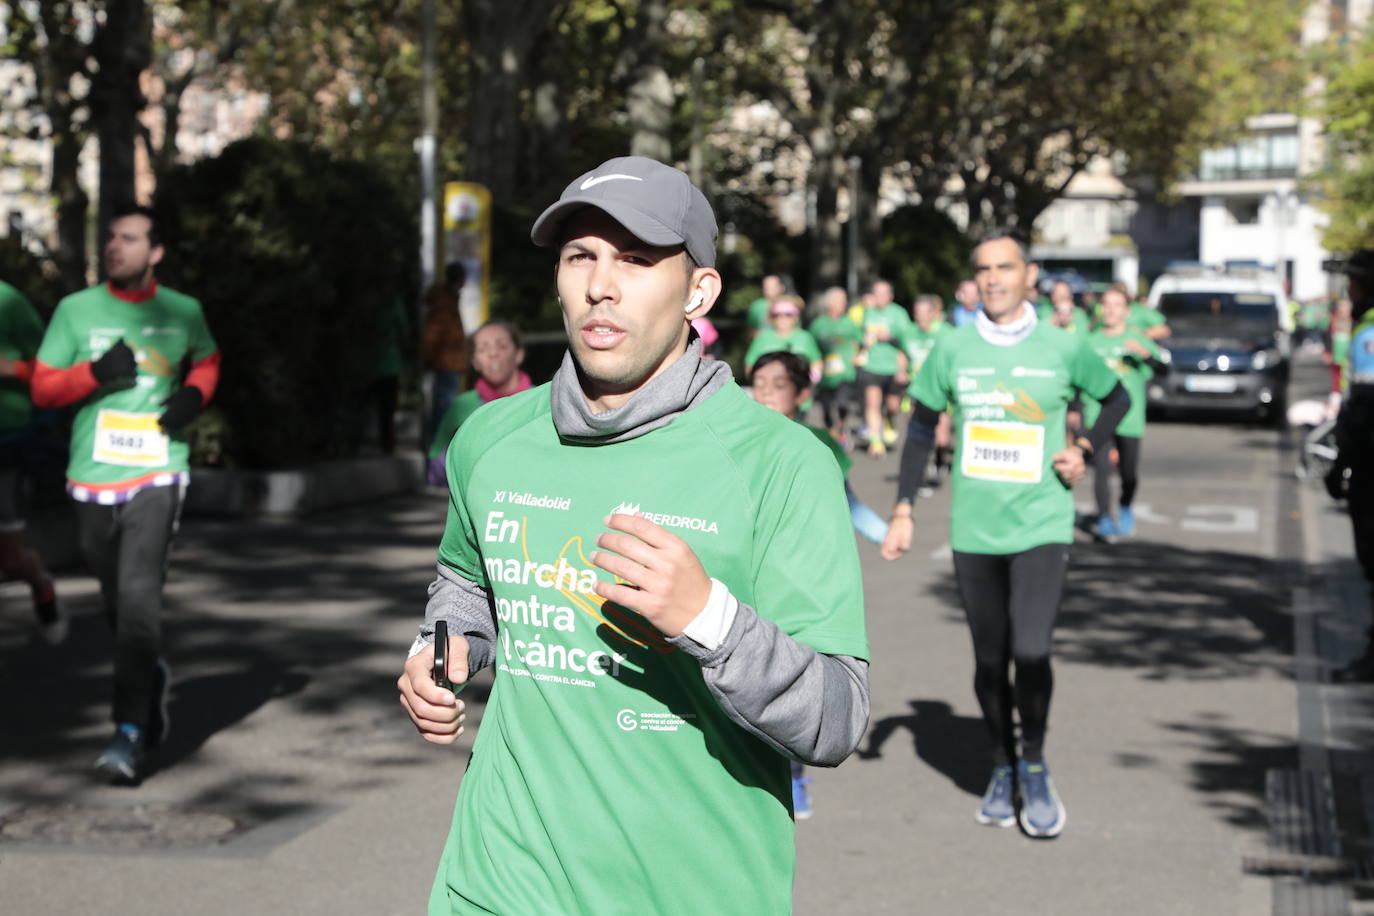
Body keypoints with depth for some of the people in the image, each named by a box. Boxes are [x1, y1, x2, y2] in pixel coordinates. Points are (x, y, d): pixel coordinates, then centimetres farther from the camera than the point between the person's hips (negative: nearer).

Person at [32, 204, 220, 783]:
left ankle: (131, 731, -14)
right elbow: (42, 389, 3)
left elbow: (207, 362, 23)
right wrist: (95, 373, -15)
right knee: (116, 602, 12)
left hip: (157, 475, -2)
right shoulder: (76, 310, 2)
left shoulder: (183, 313, 4)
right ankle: (151, 675, 42)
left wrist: (194, 394, 1)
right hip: (92, 477, 2)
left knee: (138, 598, -16)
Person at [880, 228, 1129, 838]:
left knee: (1031, 652, -15)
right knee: (989, 660, 8)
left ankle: (1035, 767, 7)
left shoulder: (1064, 348, -2)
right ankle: (1002, 769, 27)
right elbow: (922, 427, 10)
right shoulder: (952, 348, 1)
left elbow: (1117, 399, 15)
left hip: (1041, 525, -2)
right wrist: (903, 511, 5)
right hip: (973, 530, 2)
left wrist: (1084, 450, -1)